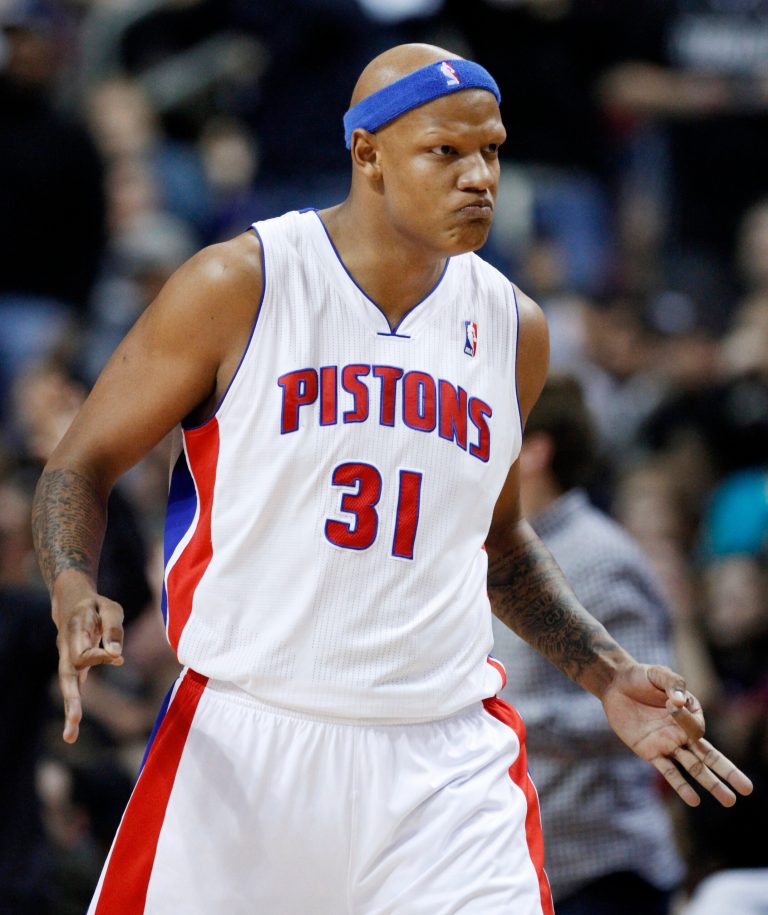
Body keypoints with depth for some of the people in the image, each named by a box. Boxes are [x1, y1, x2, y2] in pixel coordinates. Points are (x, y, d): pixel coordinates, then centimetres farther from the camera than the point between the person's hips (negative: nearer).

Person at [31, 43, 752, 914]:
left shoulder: (514, 330, 10)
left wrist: (610, 678, 15)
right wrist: (76, 601, -18)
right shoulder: (235, 287, -4)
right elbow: (80, 466, 1)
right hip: (240, 742, -3)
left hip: (444, 754, 3)